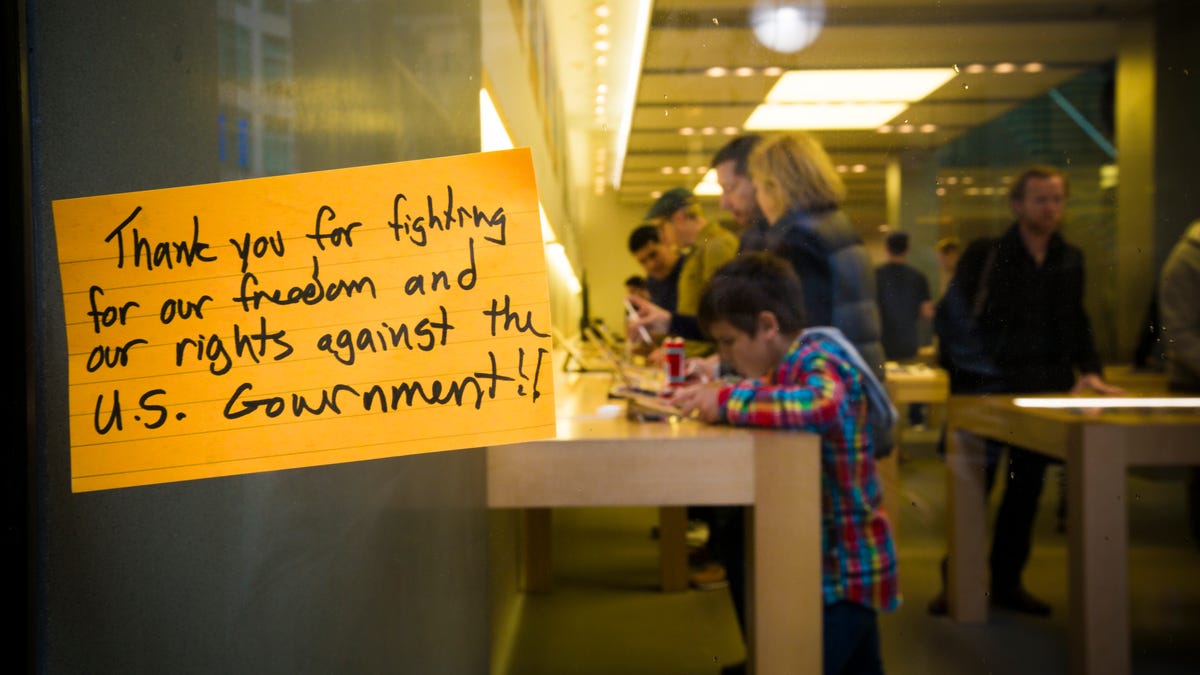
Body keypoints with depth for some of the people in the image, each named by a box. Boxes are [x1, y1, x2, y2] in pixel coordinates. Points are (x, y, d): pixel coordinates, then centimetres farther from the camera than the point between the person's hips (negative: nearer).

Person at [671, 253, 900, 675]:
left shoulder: (821, 361, -20)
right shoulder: (787, 364, 5)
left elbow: (823, 406, -42)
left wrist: (728, 401, -32)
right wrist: (711, 395, 4)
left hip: (847, 569, -10)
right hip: (840, 562, 10)